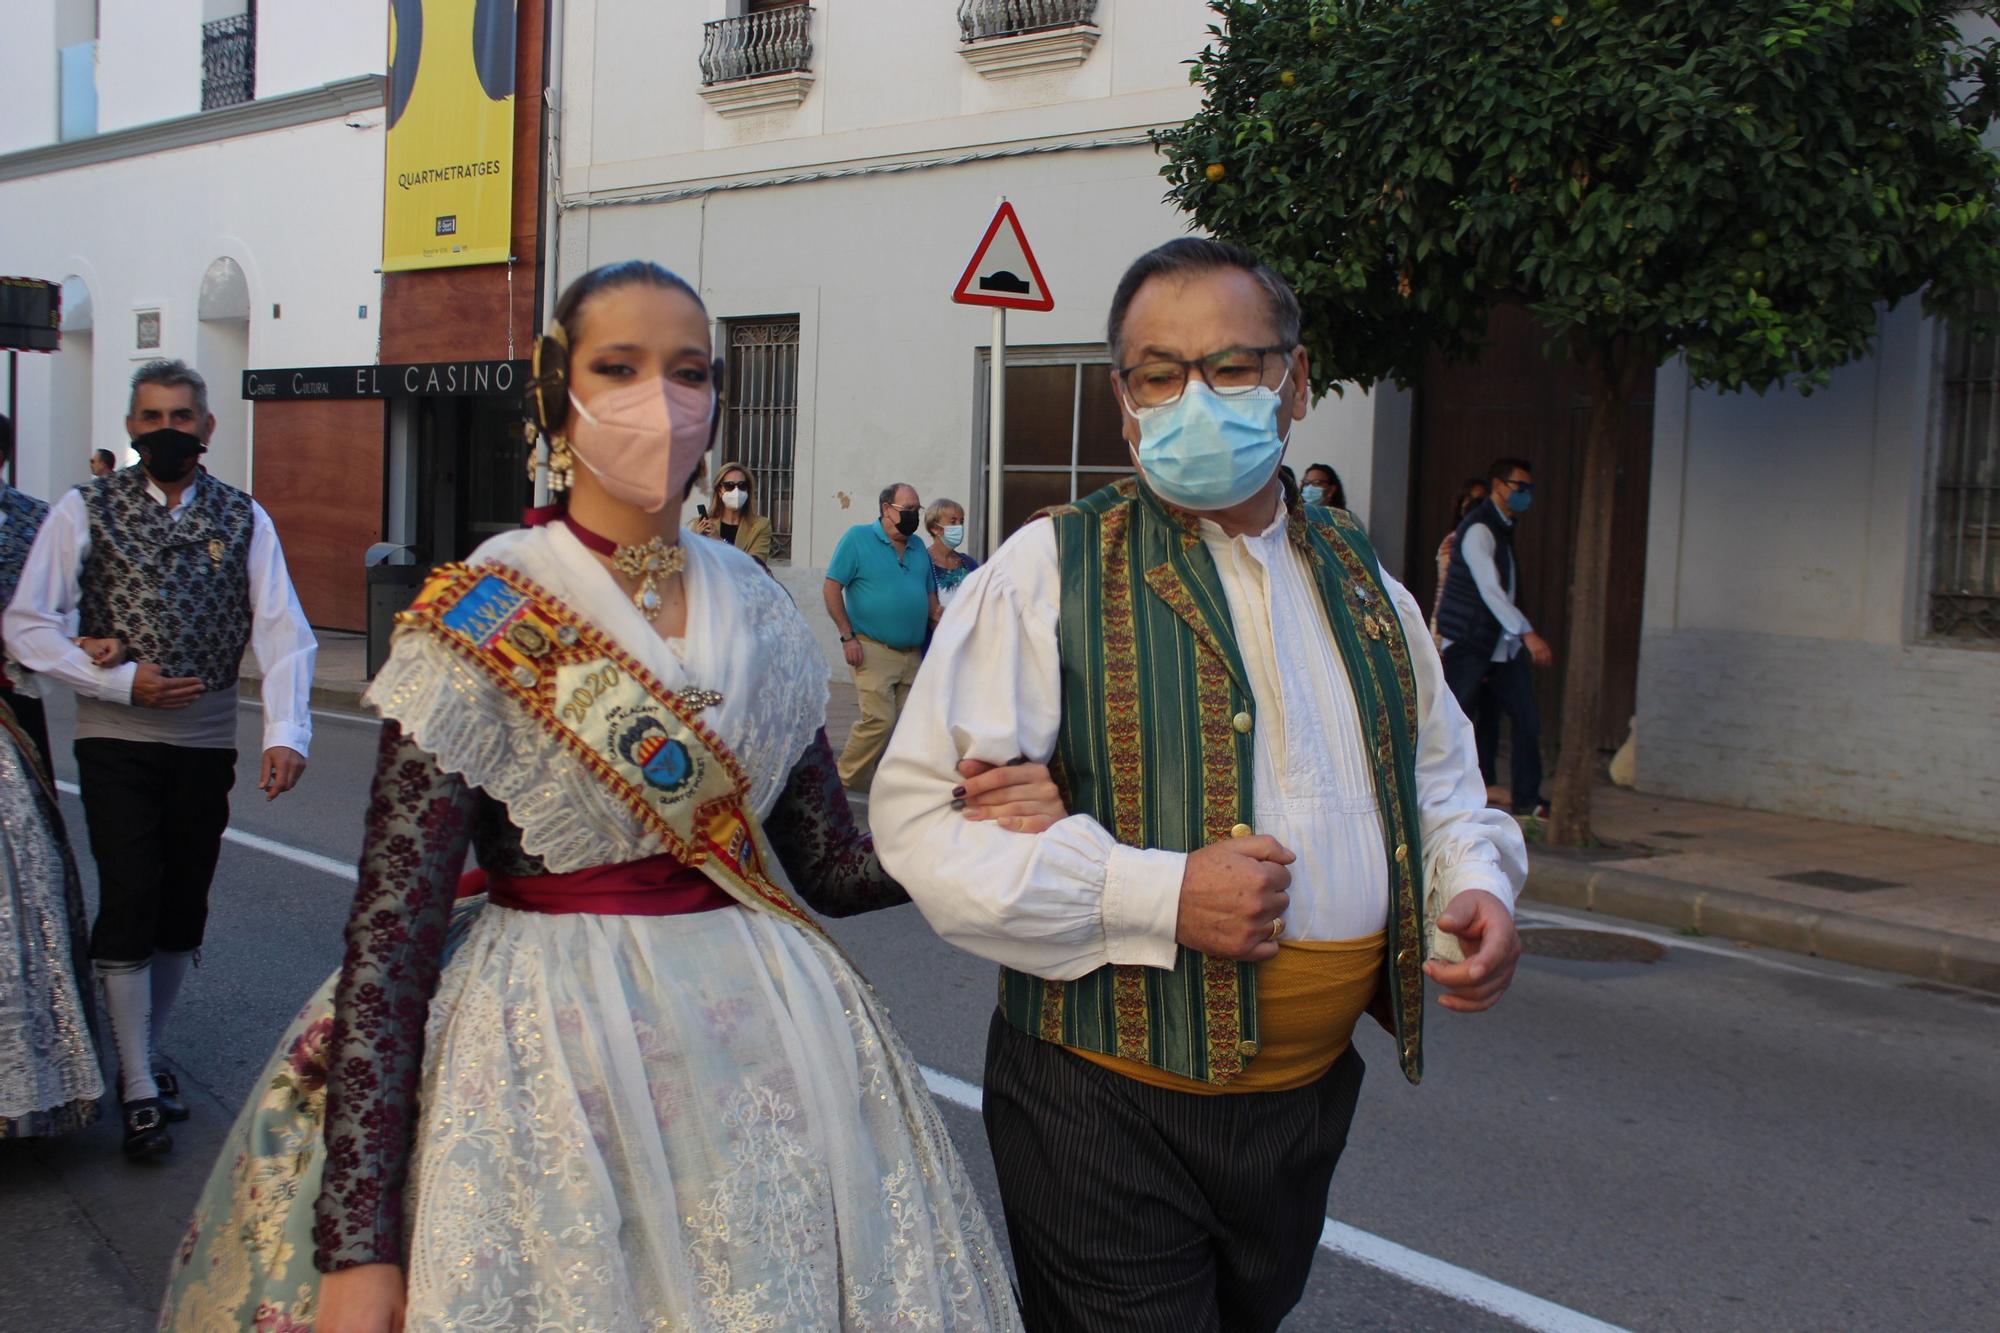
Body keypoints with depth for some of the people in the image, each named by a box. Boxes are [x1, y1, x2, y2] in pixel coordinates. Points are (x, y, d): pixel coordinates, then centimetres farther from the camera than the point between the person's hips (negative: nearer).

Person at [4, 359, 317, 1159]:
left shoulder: (244, 518, 4)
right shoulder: (86, 511, 1)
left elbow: (282, 630, -6)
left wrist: (285, 732, -20)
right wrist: (121, 682, -14)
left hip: (207, 739, 2)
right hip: (117, 736, -2)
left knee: (185, 906, 10)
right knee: (132, 899, -8)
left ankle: (146, 1054, 31)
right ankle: (140, 1090, 4)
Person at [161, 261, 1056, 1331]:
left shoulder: (756, 610, 6)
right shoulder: (479, 620, -8)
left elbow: (827, 868, 10)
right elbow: (390, 932, -12)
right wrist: (357, 1243, -17)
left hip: (764, 1052, 5)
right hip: (551, 1055, -4)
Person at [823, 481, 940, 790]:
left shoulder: (918, 547, 15)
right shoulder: (858, 538, -3)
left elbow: (931, 598, 20)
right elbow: (831, 588, -5)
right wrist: (848, 636, -10)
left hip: (913, 654, 6)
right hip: (873, 649, -6)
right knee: (879, 720, -16)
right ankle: (846, 782, -1)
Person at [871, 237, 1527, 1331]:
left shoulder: (1361, 584, 9)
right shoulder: (1047, 575, -10)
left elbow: (1439, 779, 23)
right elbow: (917, 815, -16)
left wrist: (1475, 883, 0)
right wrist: (1155, 895, -23)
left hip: (1312, 1095, 6)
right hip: (1109, 1106, -5)